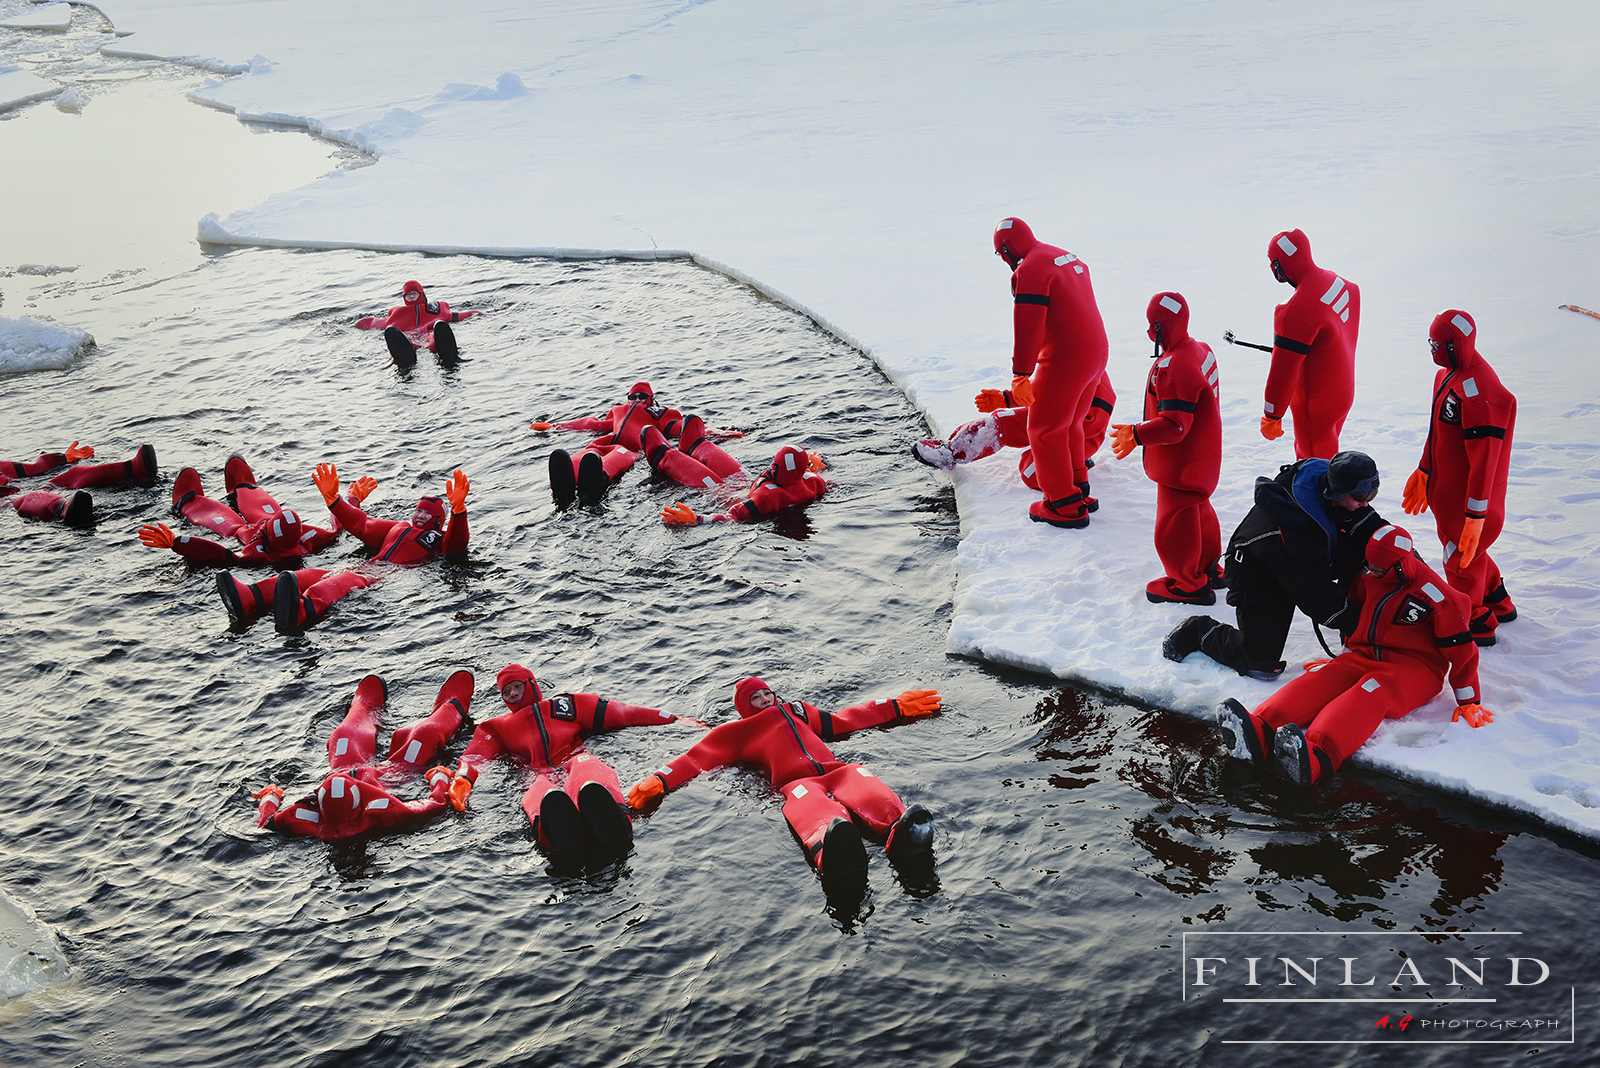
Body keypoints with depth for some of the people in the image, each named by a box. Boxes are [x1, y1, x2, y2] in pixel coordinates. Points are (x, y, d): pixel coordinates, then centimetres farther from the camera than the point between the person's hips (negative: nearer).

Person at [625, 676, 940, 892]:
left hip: (835, 771, 4)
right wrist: (660, 782, 1)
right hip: (796, 782, -4)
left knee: (860, 781, -34)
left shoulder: (797, 711, 41)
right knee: (811, 806, -42)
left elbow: (845, 719, 47)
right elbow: (696, 758, 19)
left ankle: (900, 833, -69)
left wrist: (898, 707, 48)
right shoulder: (738, 732, 29)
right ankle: (833, 851, -80)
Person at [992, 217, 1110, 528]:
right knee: (1070, 424, 23)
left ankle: (1065, 506, 7)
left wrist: (1020, 375, -21)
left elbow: (1028, 326, -21)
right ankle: (1077, 489, 32)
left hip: (1064, 361, -9)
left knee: (1045, 430, 3)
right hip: (1097, 351, 9)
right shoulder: (1068, 257, 16)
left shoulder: (1029, 270, -14)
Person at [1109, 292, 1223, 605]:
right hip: (1203, 457, 10)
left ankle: (1189, 585, 16)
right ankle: (1208, 569, 40)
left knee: (1173, 524, 4)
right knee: (1198, 511, 25)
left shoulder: (1172, 368, -29)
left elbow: (1174, 425, -30)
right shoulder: (1201, 350, 3)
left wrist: (1136, 435, -20)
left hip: (1181, 466, -10)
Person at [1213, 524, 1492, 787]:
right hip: (1365, 657, 6)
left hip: (1415, 667, -6)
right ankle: (1259, 733, -53)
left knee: (1372, 691, -37)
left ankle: (1316, 758, -67)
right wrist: (1344, 661, 28)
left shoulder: (1432, 594, -12)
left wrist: (1469, 703, -6)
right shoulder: (1369, 578, 7)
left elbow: (1461, 650, -8)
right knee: (1323, 677, -24)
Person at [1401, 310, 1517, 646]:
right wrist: (1423, 472, 25)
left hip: (1466, 499, -10)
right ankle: (1498, 603, 44)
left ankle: (1476, 624, 25)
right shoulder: (1449, 376, 3)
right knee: (1466, 550, 25)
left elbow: (1484, 458, -28)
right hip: (1446, 489, 10)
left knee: (1462, 558, 7)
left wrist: (1475, 515, -26)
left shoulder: (1477, 391, -29)